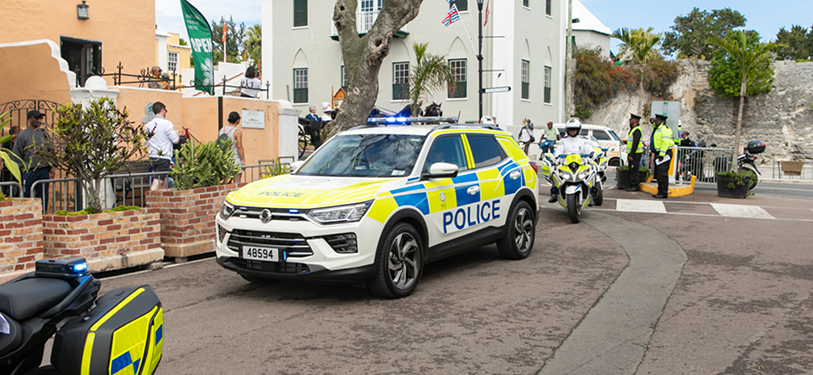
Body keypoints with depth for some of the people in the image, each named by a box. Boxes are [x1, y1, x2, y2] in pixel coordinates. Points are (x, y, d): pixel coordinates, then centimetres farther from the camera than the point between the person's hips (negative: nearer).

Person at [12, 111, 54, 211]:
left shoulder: (44, 133, 12)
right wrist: (25, 167, -9)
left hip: (44, 171, 3)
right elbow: (16, 156, 2)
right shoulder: (22, 135, 1)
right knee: (27, 197, -4)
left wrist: (52, 167, 7)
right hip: (29, 172, -3)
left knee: (43, 197, 5)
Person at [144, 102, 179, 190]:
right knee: (157, 183, -10)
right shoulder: (167, 124, -9)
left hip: (152, 157, 7)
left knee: (163, 182, 18)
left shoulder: (148, 125, 9)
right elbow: (175, 140, -8)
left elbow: (147, 144, 14)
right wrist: (176, 133, 13)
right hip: (164, 157, -7)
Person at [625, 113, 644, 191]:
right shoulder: (633, 129, 19)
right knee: (632, 170, 11)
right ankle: (633, 185, 15)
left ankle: (635, 186, -8)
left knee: (633, 170, -10)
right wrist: (629, 154, 23)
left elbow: (635, 144, -21)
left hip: (635, 154, -11)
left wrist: (631, 155, -23)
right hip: (632, 153, 11)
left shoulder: (637, 130, -15)